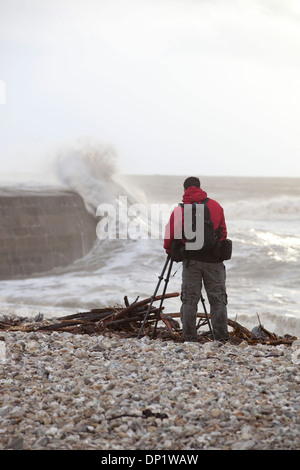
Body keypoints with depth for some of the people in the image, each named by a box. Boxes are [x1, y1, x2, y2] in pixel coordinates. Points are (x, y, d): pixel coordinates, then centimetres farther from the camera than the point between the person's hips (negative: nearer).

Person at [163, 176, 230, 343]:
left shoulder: (179, 210, 0)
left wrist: (168, 249, 17)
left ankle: (189, 338, 4)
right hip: (214, 260, 1)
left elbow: (169, 235, -2)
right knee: (217, 299, 4)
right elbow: (223, 233, 13)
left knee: (189, 299, 5)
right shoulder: (216, 206, 7)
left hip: (191, 259, -1)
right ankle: (222, 338, 2)